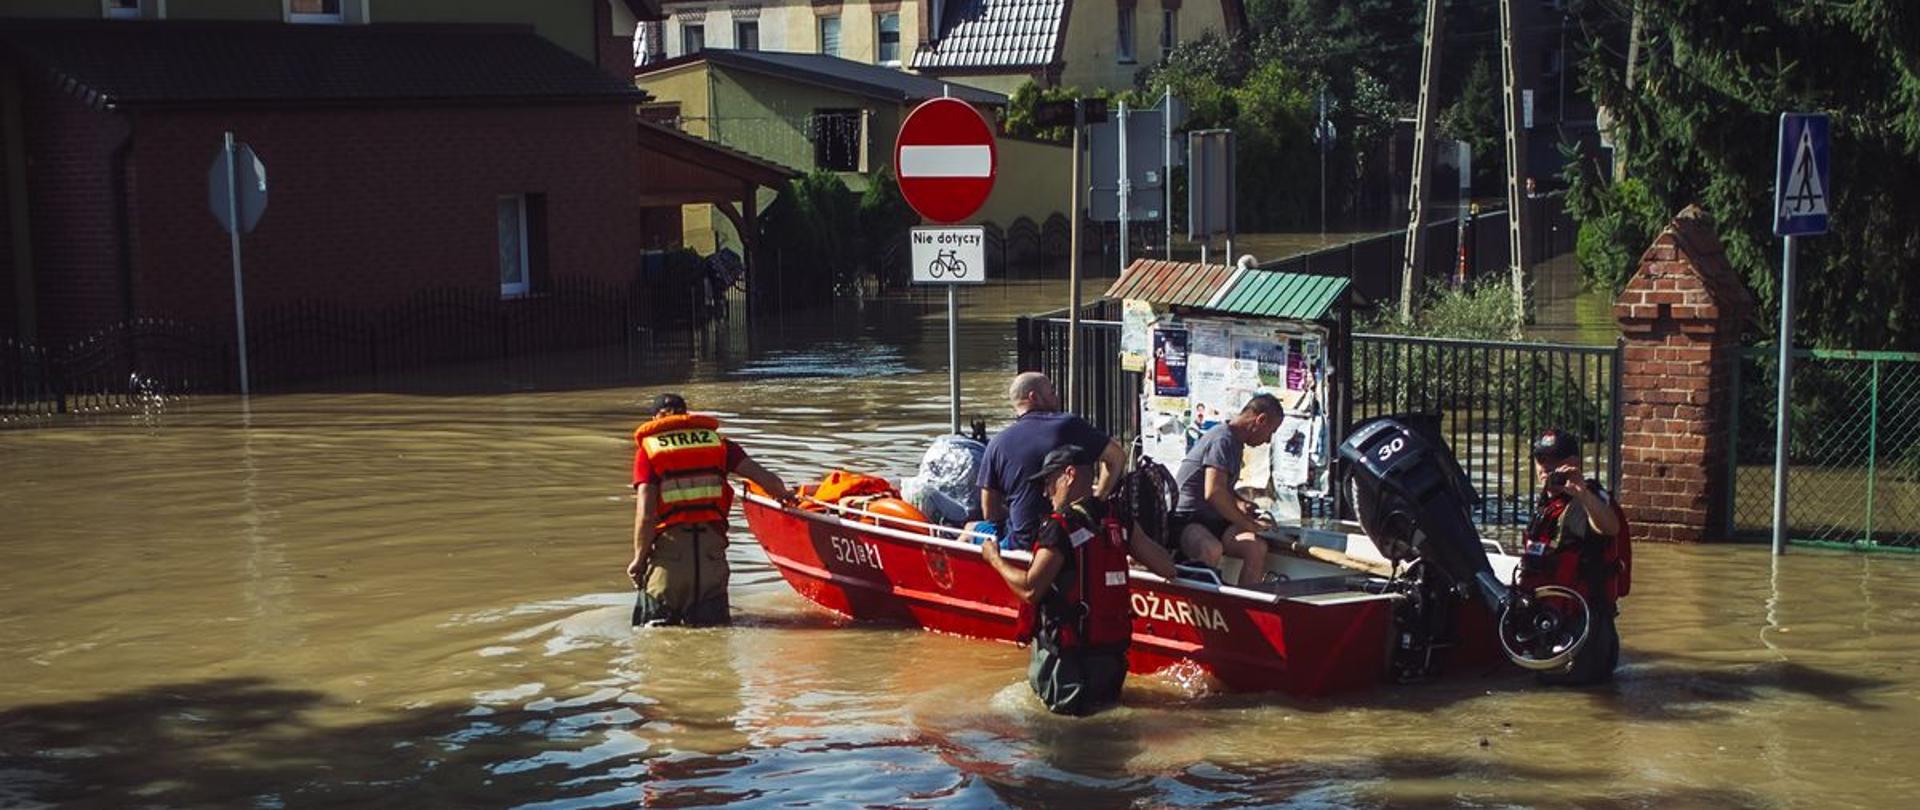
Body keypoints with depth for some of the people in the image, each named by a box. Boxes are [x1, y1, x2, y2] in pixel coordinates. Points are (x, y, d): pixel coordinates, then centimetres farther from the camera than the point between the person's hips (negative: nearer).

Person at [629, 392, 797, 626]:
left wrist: (639, 558, 2)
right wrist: (784, 496, 27)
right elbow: (766, 479, 5)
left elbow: (645, 513, -7)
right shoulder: (716, 440, 13)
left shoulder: (648, 448, 5)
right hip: (712, 546, 2)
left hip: (669, 547, -2)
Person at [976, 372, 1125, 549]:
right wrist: (1097, 498, 11)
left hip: (1023, 542, 0)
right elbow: (1117, 457, 3)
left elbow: (990, 512, 0)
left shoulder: (997, 444, -3)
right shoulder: (1069, 425, -4)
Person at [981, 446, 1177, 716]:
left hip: (1068, 656, -6)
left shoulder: (1060, 527, -17)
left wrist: (996, 559, -4)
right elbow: (1167, 569, 2)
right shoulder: (1120, 521, 2)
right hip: (1113, 651, 6)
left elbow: (1030, 590, -20)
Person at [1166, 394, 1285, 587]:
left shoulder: (1234, 441, 18)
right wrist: (1249, 524, -18)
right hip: (1186, 520, -9)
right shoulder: (1223, 440, -15)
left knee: (1257, 547, -18)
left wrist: (1240, 503, 13)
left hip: (1212, 520, 9)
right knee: (1212, 550, -40)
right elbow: (1213, 493, -25)